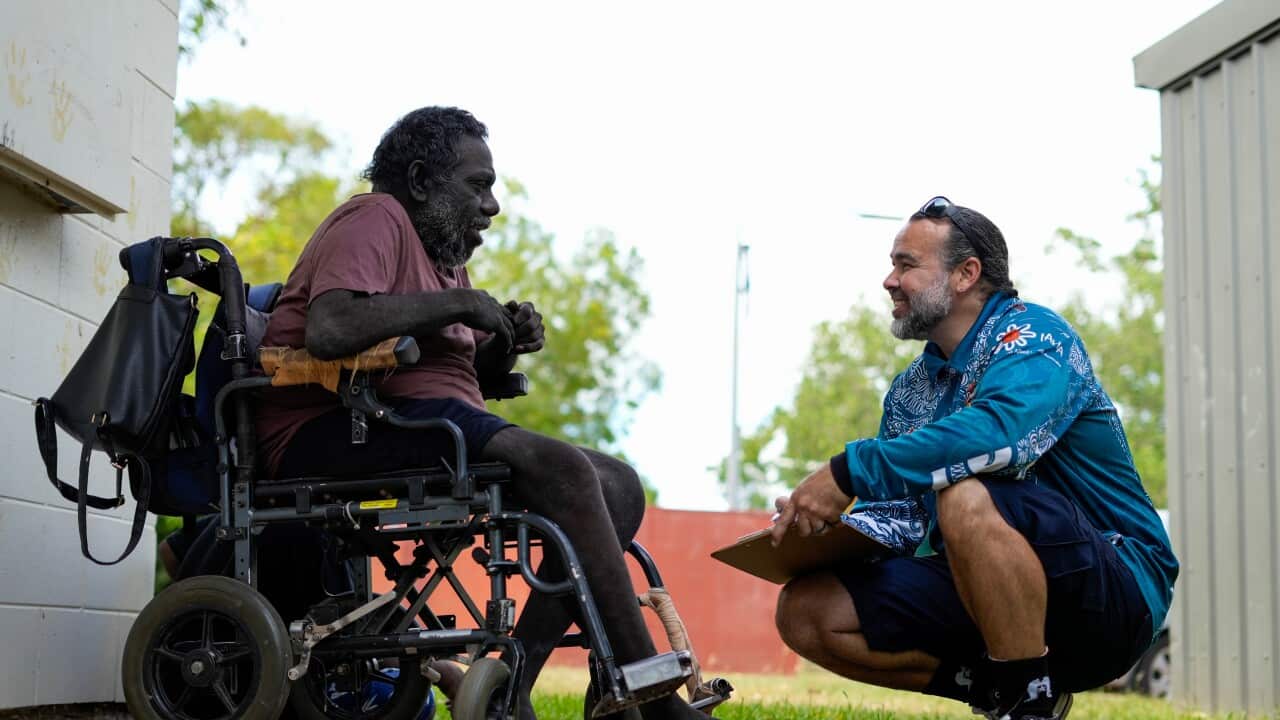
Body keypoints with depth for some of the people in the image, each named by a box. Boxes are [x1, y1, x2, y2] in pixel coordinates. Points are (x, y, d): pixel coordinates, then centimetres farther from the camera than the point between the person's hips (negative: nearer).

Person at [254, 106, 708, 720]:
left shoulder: (443, 253, 25)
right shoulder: (377, 219, -4)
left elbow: (467, 370, 27)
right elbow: (328, 330, -24)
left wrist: (505, 343, 4)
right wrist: (460, 303, -14)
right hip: (335, 432, -10)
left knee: (617, 486, -3)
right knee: (560, 467, -28)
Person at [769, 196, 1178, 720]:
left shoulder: (1033, 335, -9)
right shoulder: (910, 390, 14)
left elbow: (998, 432, -31)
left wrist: (849, 472, -32)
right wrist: (816, 527, -9)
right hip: (986, 594, 7)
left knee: (966, 495, -35)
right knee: (806, 611, -7)